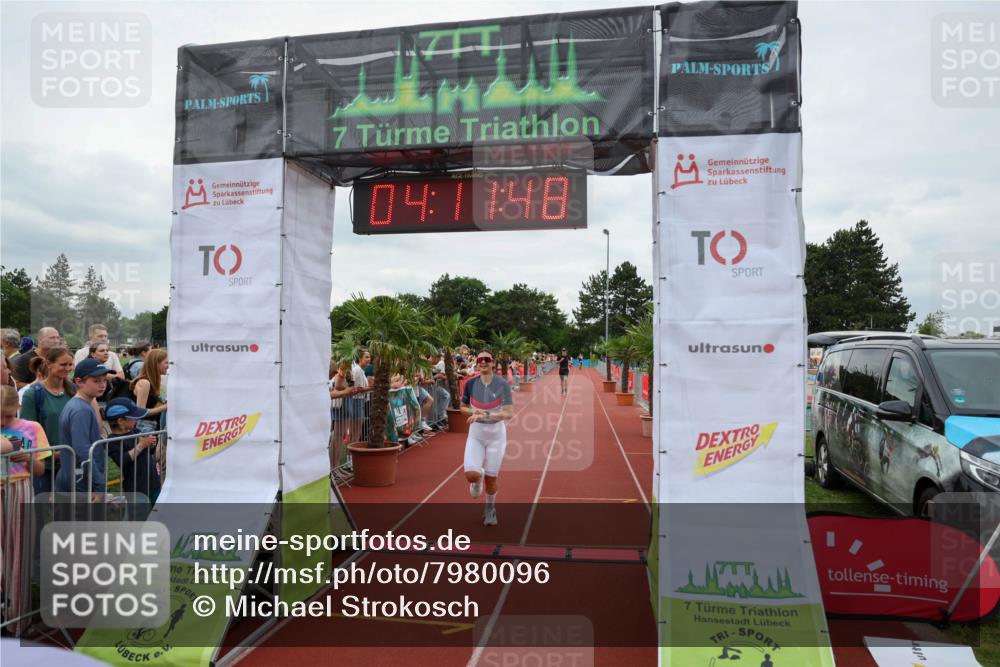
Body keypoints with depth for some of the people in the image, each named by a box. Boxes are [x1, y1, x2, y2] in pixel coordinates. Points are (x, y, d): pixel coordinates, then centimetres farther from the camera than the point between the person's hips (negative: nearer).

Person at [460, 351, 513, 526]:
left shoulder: (502, 384, -13)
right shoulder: (471, 384, -5)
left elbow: (509, 413, -20)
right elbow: (463, 407, 9)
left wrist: (486, 415, -31)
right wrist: (473, 412, -12)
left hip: (496, 435, -1)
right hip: (476, 434, 1)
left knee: (491, 479, 5)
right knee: (471, 475, -16)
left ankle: (490, 509, 35)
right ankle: (479, 478, 23)